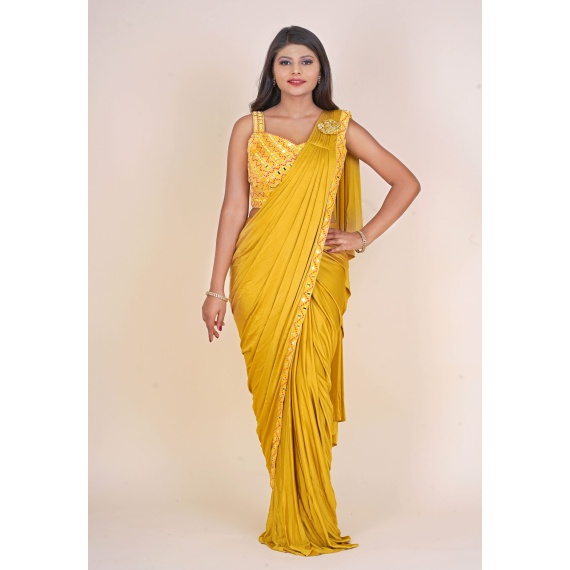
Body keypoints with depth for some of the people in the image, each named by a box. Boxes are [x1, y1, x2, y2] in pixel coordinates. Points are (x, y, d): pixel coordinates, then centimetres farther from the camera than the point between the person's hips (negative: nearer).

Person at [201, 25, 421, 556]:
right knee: (272, 389, 3)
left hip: (317, 275, 0)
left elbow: (406, 182, 11)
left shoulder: (340, 128, 8)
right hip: (260, 274, 1)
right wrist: (216, 288, 0)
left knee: (309, 390, -2)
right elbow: (233, 208, 4)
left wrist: (363, 237, 2)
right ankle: (287, 520, 16)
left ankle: (311, 518, 12)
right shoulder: (249, 128, 7)